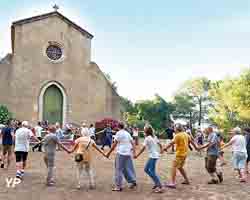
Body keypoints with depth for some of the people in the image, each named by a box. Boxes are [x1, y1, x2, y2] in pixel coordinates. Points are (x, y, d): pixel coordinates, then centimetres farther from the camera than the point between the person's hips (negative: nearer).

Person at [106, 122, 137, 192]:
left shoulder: (119, 133, -6)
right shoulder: (127, 133, 14)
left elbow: (114, 144, -9)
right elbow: (132, 143, 12)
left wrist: (109, 153, -4)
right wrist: (134, 152, 15)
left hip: (121, 153, -7)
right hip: (128, 154, 7)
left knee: (119, 169, -1)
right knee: (129, 168, 17)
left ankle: (118, 186, 1)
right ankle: (133, 181, 18)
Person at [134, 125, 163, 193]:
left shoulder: (147, 138, -14)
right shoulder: (154, 137, 9)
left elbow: (143, 148, -16)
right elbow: (159, 144, 18)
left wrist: (137, 155, -10)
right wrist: (161, 150, 37)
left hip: (153, 156, -9)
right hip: (155, 155, 9)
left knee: (152, 172, -5)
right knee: (146, 169, 16)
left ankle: (160, 187, -3)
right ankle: (157, 183, 20)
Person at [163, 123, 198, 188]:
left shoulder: (177, 135, -14)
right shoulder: (186, 134, 11)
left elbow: (171, 143, -22)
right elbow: (191, 141, 21)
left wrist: (165, 148, -21)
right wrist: (195, 147, 34)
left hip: (180, 154, -9)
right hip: (185, 153, 9)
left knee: (174, 167, -10)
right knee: (180, 167, 22)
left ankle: (173, 183, -17)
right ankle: (186, 180, 29)